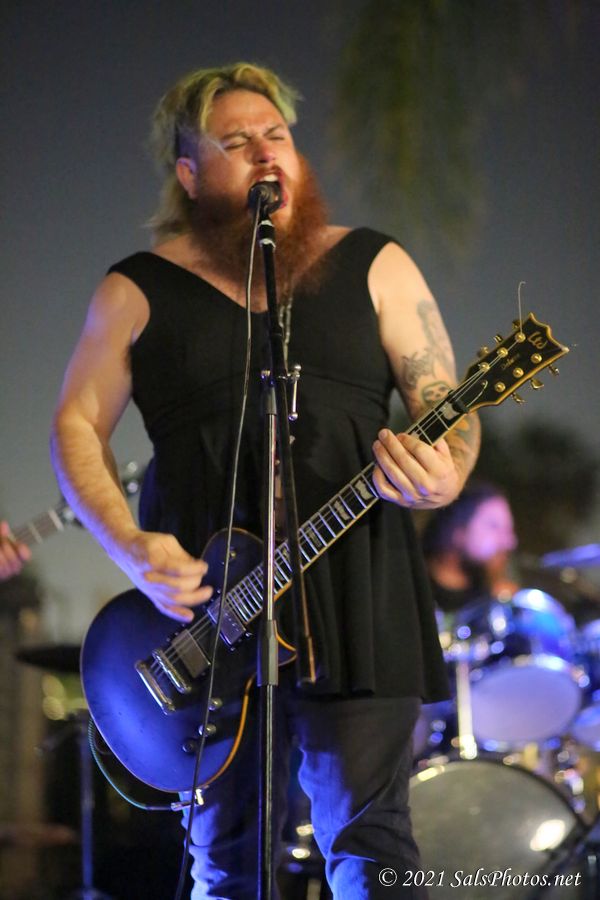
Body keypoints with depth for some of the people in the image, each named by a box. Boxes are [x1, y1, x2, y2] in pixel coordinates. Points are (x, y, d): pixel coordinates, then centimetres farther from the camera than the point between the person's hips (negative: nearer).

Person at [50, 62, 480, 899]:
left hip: (354, 591, -1)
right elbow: (77, 425, 8)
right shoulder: (138, 292, 7)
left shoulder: (372, 267, 8)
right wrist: (128, 544, -8)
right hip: (198, 598, 1)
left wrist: (445, 474, -17)